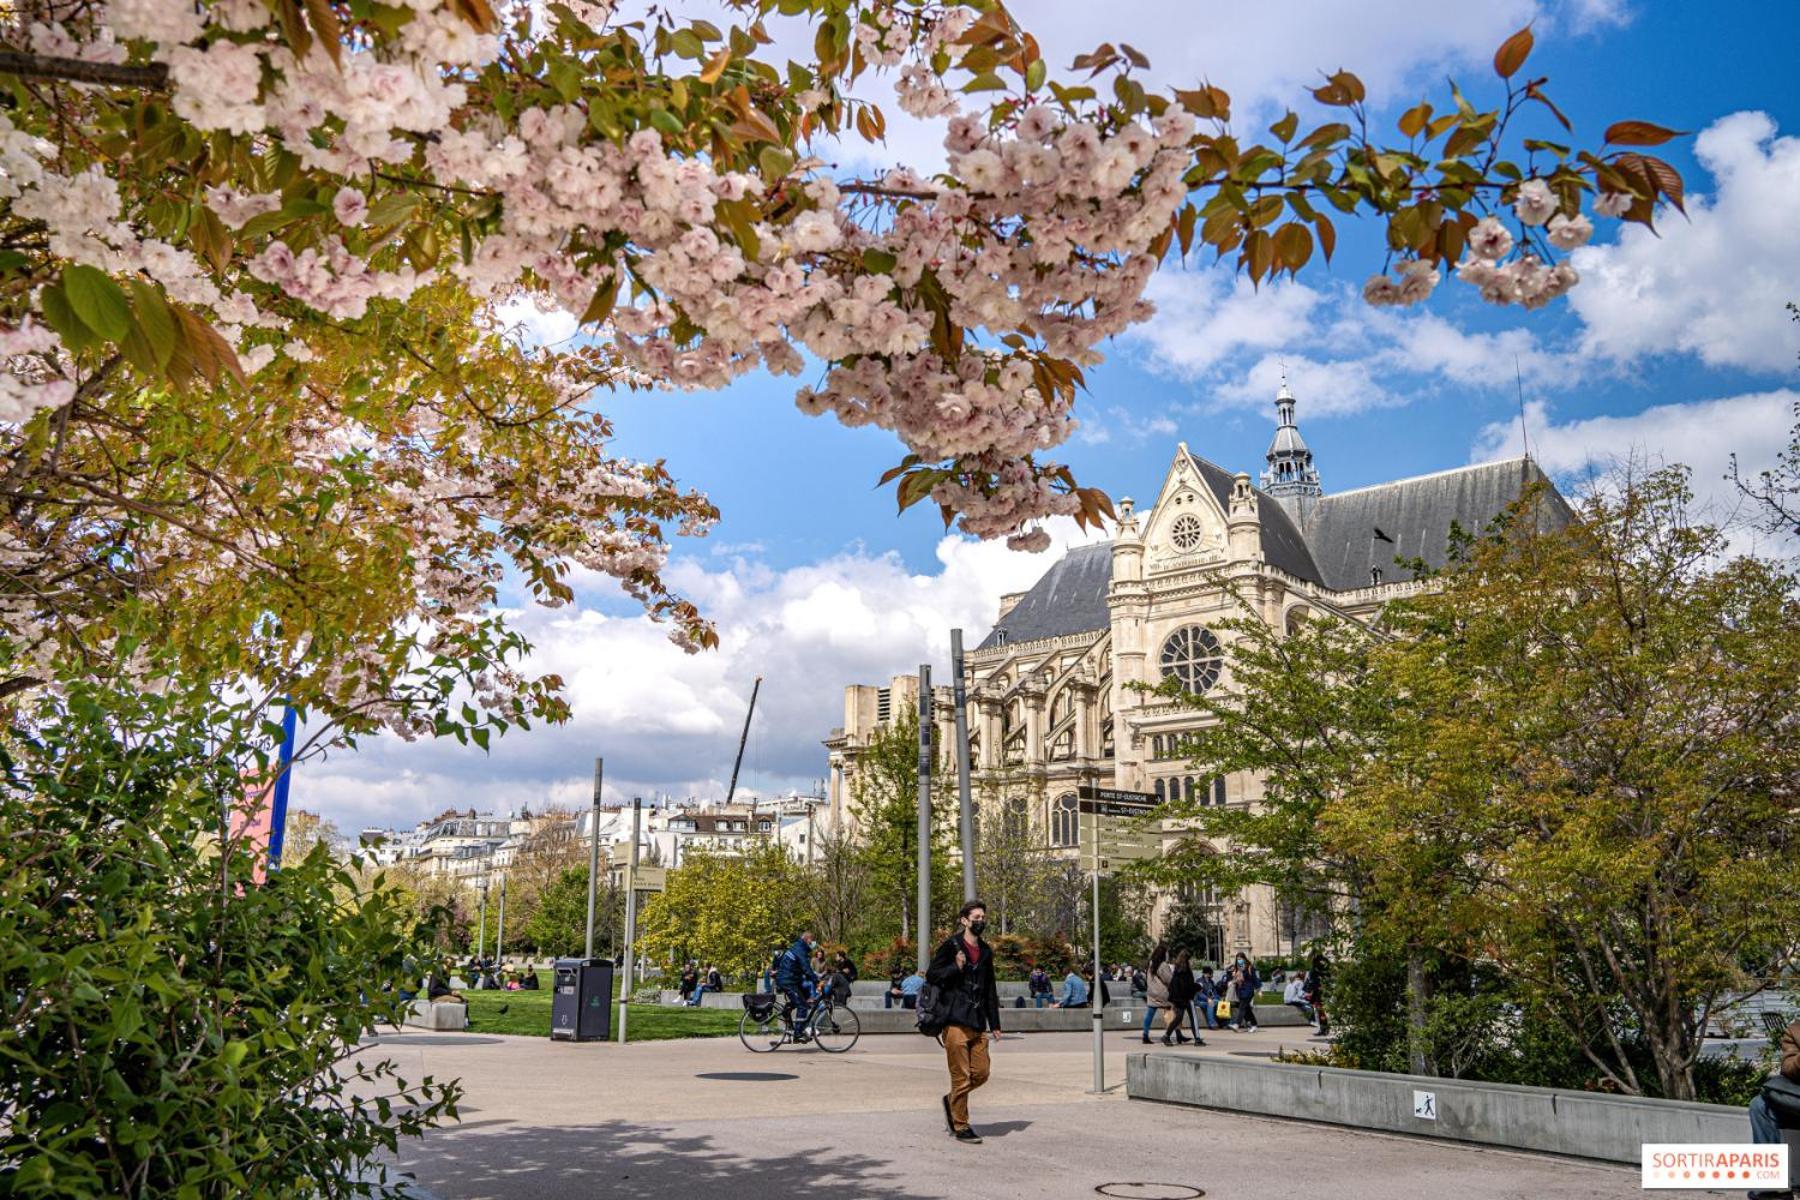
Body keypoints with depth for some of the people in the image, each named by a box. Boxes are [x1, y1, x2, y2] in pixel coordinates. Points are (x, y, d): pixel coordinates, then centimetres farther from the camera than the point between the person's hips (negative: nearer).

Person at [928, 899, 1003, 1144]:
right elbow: (932, 975, -4)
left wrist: (994, 1023, 16)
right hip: (956, 1020, -6)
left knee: (981, 1073, 5)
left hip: (978, 1023, 6)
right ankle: (960, 1127, 9)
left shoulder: (985, 952, 16)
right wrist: (956, 968, -19)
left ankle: (951, 1100, 30)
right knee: (961, 1076, -3)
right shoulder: (951, 945, -3)